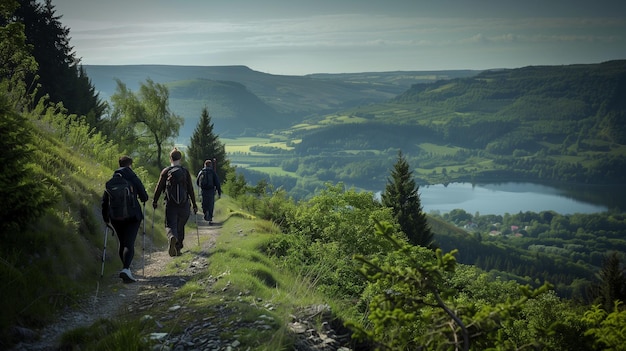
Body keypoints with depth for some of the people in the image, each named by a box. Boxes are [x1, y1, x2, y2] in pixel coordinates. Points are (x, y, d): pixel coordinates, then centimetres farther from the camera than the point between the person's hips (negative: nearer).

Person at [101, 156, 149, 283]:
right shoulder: (134, 179, -4)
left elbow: (104, 200, 7)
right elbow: (144, 196, -2)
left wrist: (106, 217, 15)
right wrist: (144, 200, 22)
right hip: (132, 215, -4)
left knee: (122, 242, 18)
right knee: (129, 243, -9)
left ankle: (126, 268, 26)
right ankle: (126, 269, -25)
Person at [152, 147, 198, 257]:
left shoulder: (165, 171, 0)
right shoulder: (185, 171, 3)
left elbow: (159, 187, 1)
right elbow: (190, 189, 4)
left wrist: (154, 201, 12)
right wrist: (194, 204, 10)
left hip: (170, 204, -1)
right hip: (184, 204, 1)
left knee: (170, 225, -2)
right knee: (180, 226, 15)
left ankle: (172, 237, -34)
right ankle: (178, 248, 19)